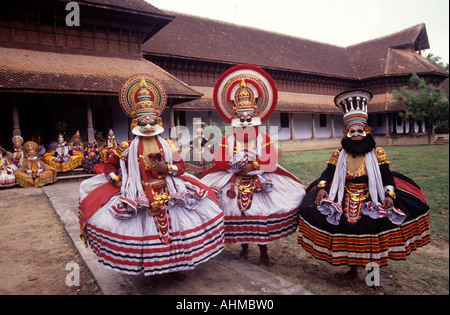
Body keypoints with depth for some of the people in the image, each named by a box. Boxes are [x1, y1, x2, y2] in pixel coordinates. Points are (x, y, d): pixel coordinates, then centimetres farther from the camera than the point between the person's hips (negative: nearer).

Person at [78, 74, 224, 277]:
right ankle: (149, 270, 26)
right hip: (140, 200, -1)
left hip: (168, 195, 2)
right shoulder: (128, 148, 0)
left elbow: (181, 166, 0)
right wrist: (117, 181, -5)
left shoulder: (167, 146, 3)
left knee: (172, 228, 5)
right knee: (146, 234, 4)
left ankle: (174, 265, 26)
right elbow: (109, 165, 9)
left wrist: (167, 168, -17)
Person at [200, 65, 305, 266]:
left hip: (259, 183, -1)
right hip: (235, 183, 1)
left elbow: (272, 162, -8)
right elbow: (219, 160, -4)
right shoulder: (228, 140, 4)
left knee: (261, 215, 0)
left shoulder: (264, 139, 2)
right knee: (238, 213, 2)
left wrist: (255, 166, -18)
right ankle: (244, 247, 26)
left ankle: (263, 252, 18)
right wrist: (234, 166, -17)